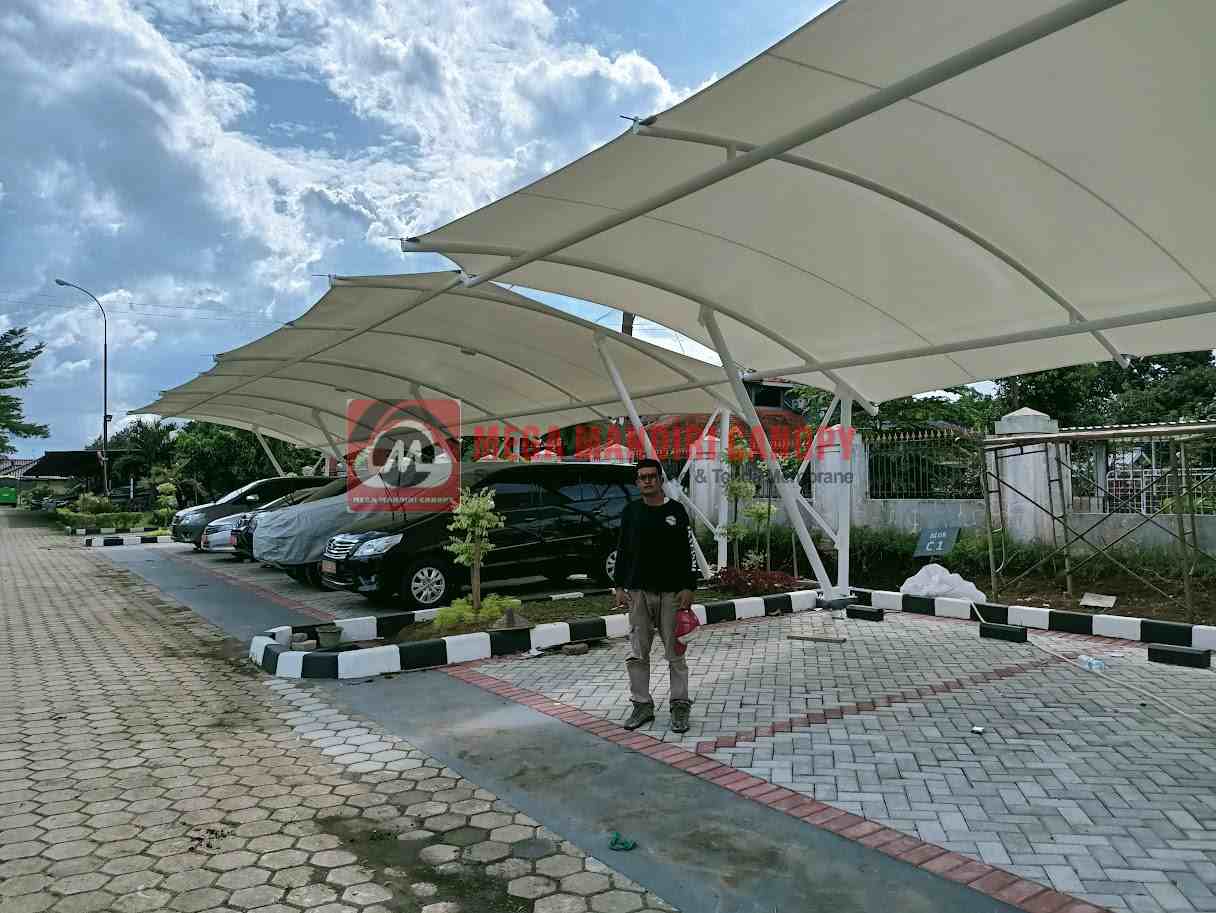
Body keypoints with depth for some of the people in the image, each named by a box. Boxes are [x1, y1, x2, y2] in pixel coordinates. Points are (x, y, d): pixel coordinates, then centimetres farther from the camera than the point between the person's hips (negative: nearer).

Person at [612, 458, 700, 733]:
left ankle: (680, 706, 15)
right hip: (638, 592, 2)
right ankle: (642, 705, 18)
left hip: (671, 592, -2)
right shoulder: (630, 512, 7)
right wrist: (619, 586, 5)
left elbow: (689, 551, 0)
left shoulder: (676, 510, 0)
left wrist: (688, 587, -7)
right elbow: (622, 550, 10)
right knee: (637, 654, 6)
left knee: (675, 653, 4)